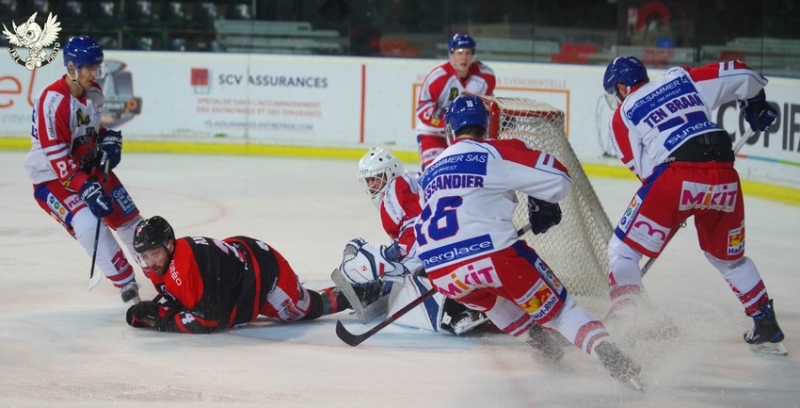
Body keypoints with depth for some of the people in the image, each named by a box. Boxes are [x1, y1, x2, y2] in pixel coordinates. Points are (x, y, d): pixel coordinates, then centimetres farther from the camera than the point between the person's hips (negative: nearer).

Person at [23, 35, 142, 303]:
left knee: (128, 217, 9)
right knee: (89, 224, -26)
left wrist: (109, 139, -2)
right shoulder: (53, 101, -27)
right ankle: (127, 286, -16)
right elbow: (56, 156, -29)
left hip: (90, 166, 8)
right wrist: (86, 189, -33)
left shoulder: (93, 91, -3)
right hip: (53, 177, -8)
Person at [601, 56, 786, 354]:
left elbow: (643, 169, 11)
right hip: (724, 177, 5)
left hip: (676, 175, -5)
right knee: (729, 256, 27)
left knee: (624, 249, 7)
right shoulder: (681, 79, 21)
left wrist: (675, 204, 21)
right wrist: (756, 105, 39)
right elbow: (741, 75, 20)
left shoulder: (623, 114, 15)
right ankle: (766, 323, 29)